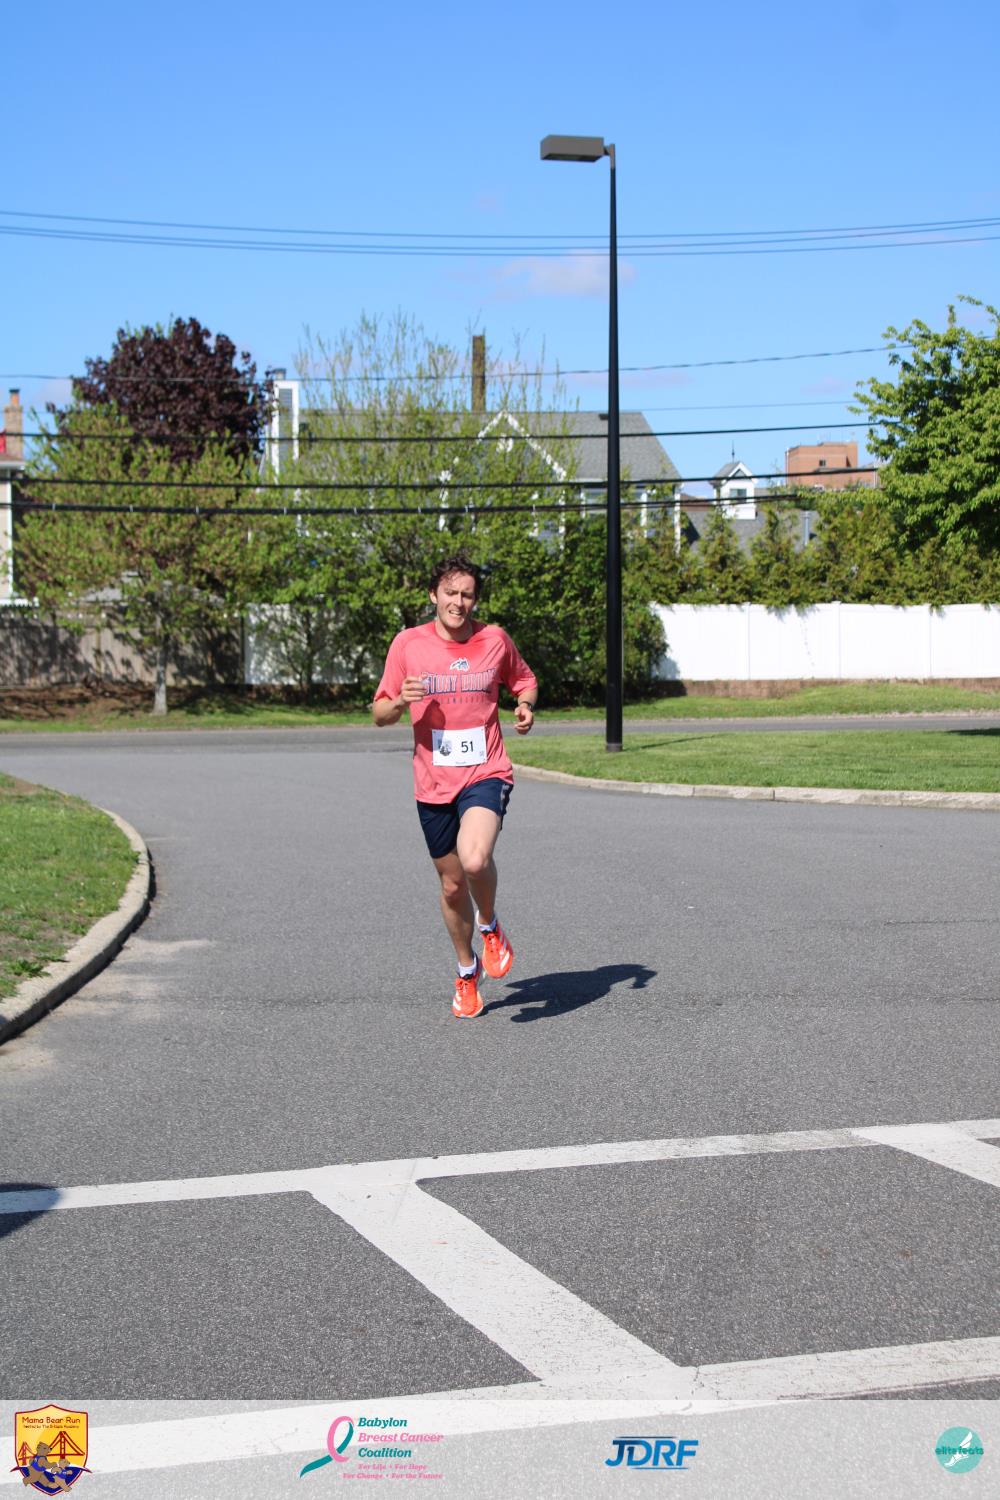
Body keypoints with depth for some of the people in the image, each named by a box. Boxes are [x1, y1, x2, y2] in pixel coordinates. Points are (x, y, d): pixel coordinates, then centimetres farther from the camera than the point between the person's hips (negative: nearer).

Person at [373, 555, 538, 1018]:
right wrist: (400, 701, -19)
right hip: (433, 784, 2)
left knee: (475, 859, -29)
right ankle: (467, 971, 35)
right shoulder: (409, 643, -1)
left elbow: (524, 680, 20)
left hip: (485, 775, -2)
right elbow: (379, 715, 4)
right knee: (452, 884, 11)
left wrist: (526, 707, -3)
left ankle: (490, 927, 3)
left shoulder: (495, 639, 1)